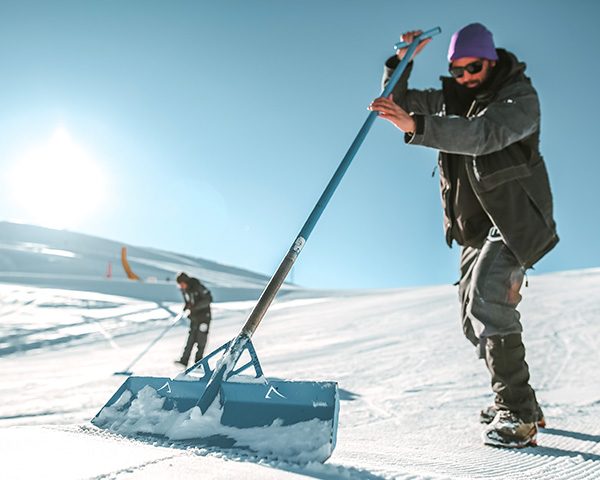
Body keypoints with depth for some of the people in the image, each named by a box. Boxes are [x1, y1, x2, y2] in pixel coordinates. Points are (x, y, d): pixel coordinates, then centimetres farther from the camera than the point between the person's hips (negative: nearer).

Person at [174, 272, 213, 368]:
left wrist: (195, 307, -29)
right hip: (194, 317, 5)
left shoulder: (198, 287, -19)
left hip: (204, 316, -5)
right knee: (191, 338, -3)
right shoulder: (184, 290, 3)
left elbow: (208, 299, -23)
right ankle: (184, 361, -9)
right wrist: (186, 308, -6)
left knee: (201, 339, -2)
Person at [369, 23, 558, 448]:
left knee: (487, 299, -26)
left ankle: (517, 413, -15)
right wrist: (402, 60, -5)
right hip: (477, 226, 8)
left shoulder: (520, 98, -11)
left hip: (515, 218, -8)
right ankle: (520, 402, 27)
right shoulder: (452, 98, 10)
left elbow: (483, 135, -32)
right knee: (475, 316, 11)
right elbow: (398, 101, 10)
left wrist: (416, 126, -42)